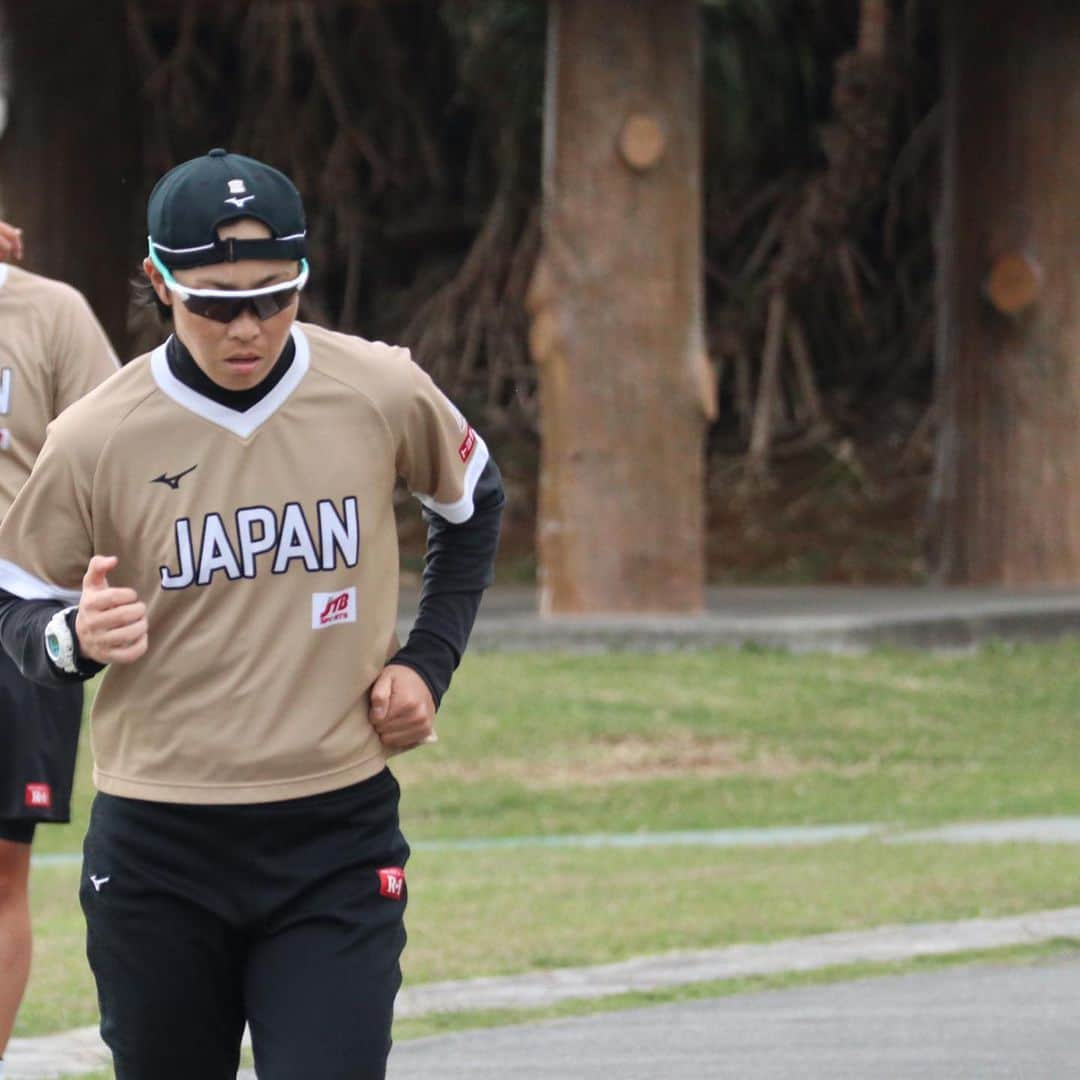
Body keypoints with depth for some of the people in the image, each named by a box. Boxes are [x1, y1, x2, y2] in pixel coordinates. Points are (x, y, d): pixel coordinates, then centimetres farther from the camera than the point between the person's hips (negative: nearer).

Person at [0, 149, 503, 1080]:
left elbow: (473, 506, 18)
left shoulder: (384, 393, -3)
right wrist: (75, 637, -18)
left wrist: (427, 662, 8)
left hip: (340, 838, 0)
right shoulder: (95, 437, -7)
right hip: (157, 853, 0)